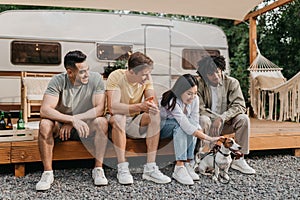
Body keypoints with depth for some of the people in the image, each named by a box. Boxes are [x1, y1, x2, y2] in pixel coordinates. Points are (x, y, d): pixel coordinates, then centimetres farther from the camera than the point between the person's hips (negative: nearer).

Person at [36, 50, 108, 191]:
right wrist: (72, 119, -38)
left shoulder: (95, 79, -14)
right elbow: (44, 110, -26)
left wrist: (75, 119, -27)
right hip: (60, 125, 0)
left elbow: (99, 109, -20)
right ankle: (47, 172, -18)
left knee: (102, 122, -29)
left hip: (85, 126, 0)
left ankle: (98, 169, -18)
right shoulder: (58, 81, -16)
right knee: (45, 124, -30)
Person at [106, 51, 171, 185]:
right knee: (118, 118, -37)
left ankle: (150, 169, -23)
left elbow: (153, 102, -12)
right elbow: (112, 107, -33)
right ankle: (122, 169, -29)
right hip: (116, 121, -4)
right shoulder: (116, 77, -21)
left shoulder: (146, 78, -6)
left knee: (155, 116, -23)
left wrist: (153, 107, -37)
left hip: (135, 121, 4)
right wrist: (139, 106, -43)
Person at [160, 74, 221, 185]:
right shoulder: (173, 102, -33)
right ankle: (179, 168, -35)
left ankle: (188, 164, -22)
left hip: (177, 127, 6)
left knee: (191, 125, -26)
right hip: (160, 127, -5)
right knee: (180, 125, -34)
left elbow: (195, 124, -13)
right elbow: (187, 127, -40)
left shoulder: (195, 99, -13)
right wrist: (209, 138, -42)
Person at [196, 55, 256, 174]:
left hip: (226, 123, 2)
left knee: (243, 119, -26)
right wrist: (215, 119, -26)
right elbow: (199, 108, -16)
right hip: (209, 123, -2)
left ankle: (238, 159, -17)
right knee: (203, 120, -34)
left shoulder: (232, 83, -7)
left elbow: (239, 106, -16)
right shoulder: (199, 84, -10)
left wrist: (221, 118, -28)